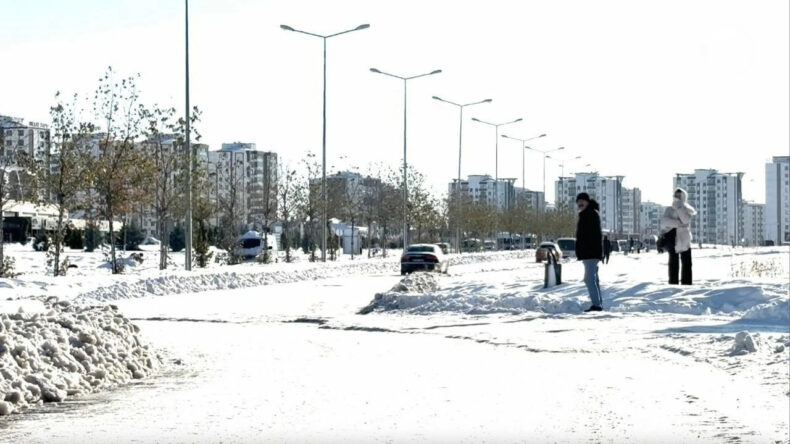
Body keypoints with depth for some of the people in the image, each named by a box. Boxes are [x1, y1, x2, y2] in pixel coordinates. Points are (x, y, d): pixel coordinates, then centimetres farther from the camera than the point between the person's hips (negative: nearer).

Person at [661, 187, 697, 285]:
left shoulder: (687, 209, 3)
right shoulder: (669, 209, 5)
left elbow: (686, 219, -17)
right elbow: (664, 221, -12)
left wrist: (679, 206, -18)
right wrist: (678, 223, -20)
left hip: (684, 240, 0)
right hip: (673, 240, 0)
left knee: (687, 264, 0)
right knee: (673, 264, 1)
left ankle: (687, 284, 4)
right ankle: (673, 284, 3)